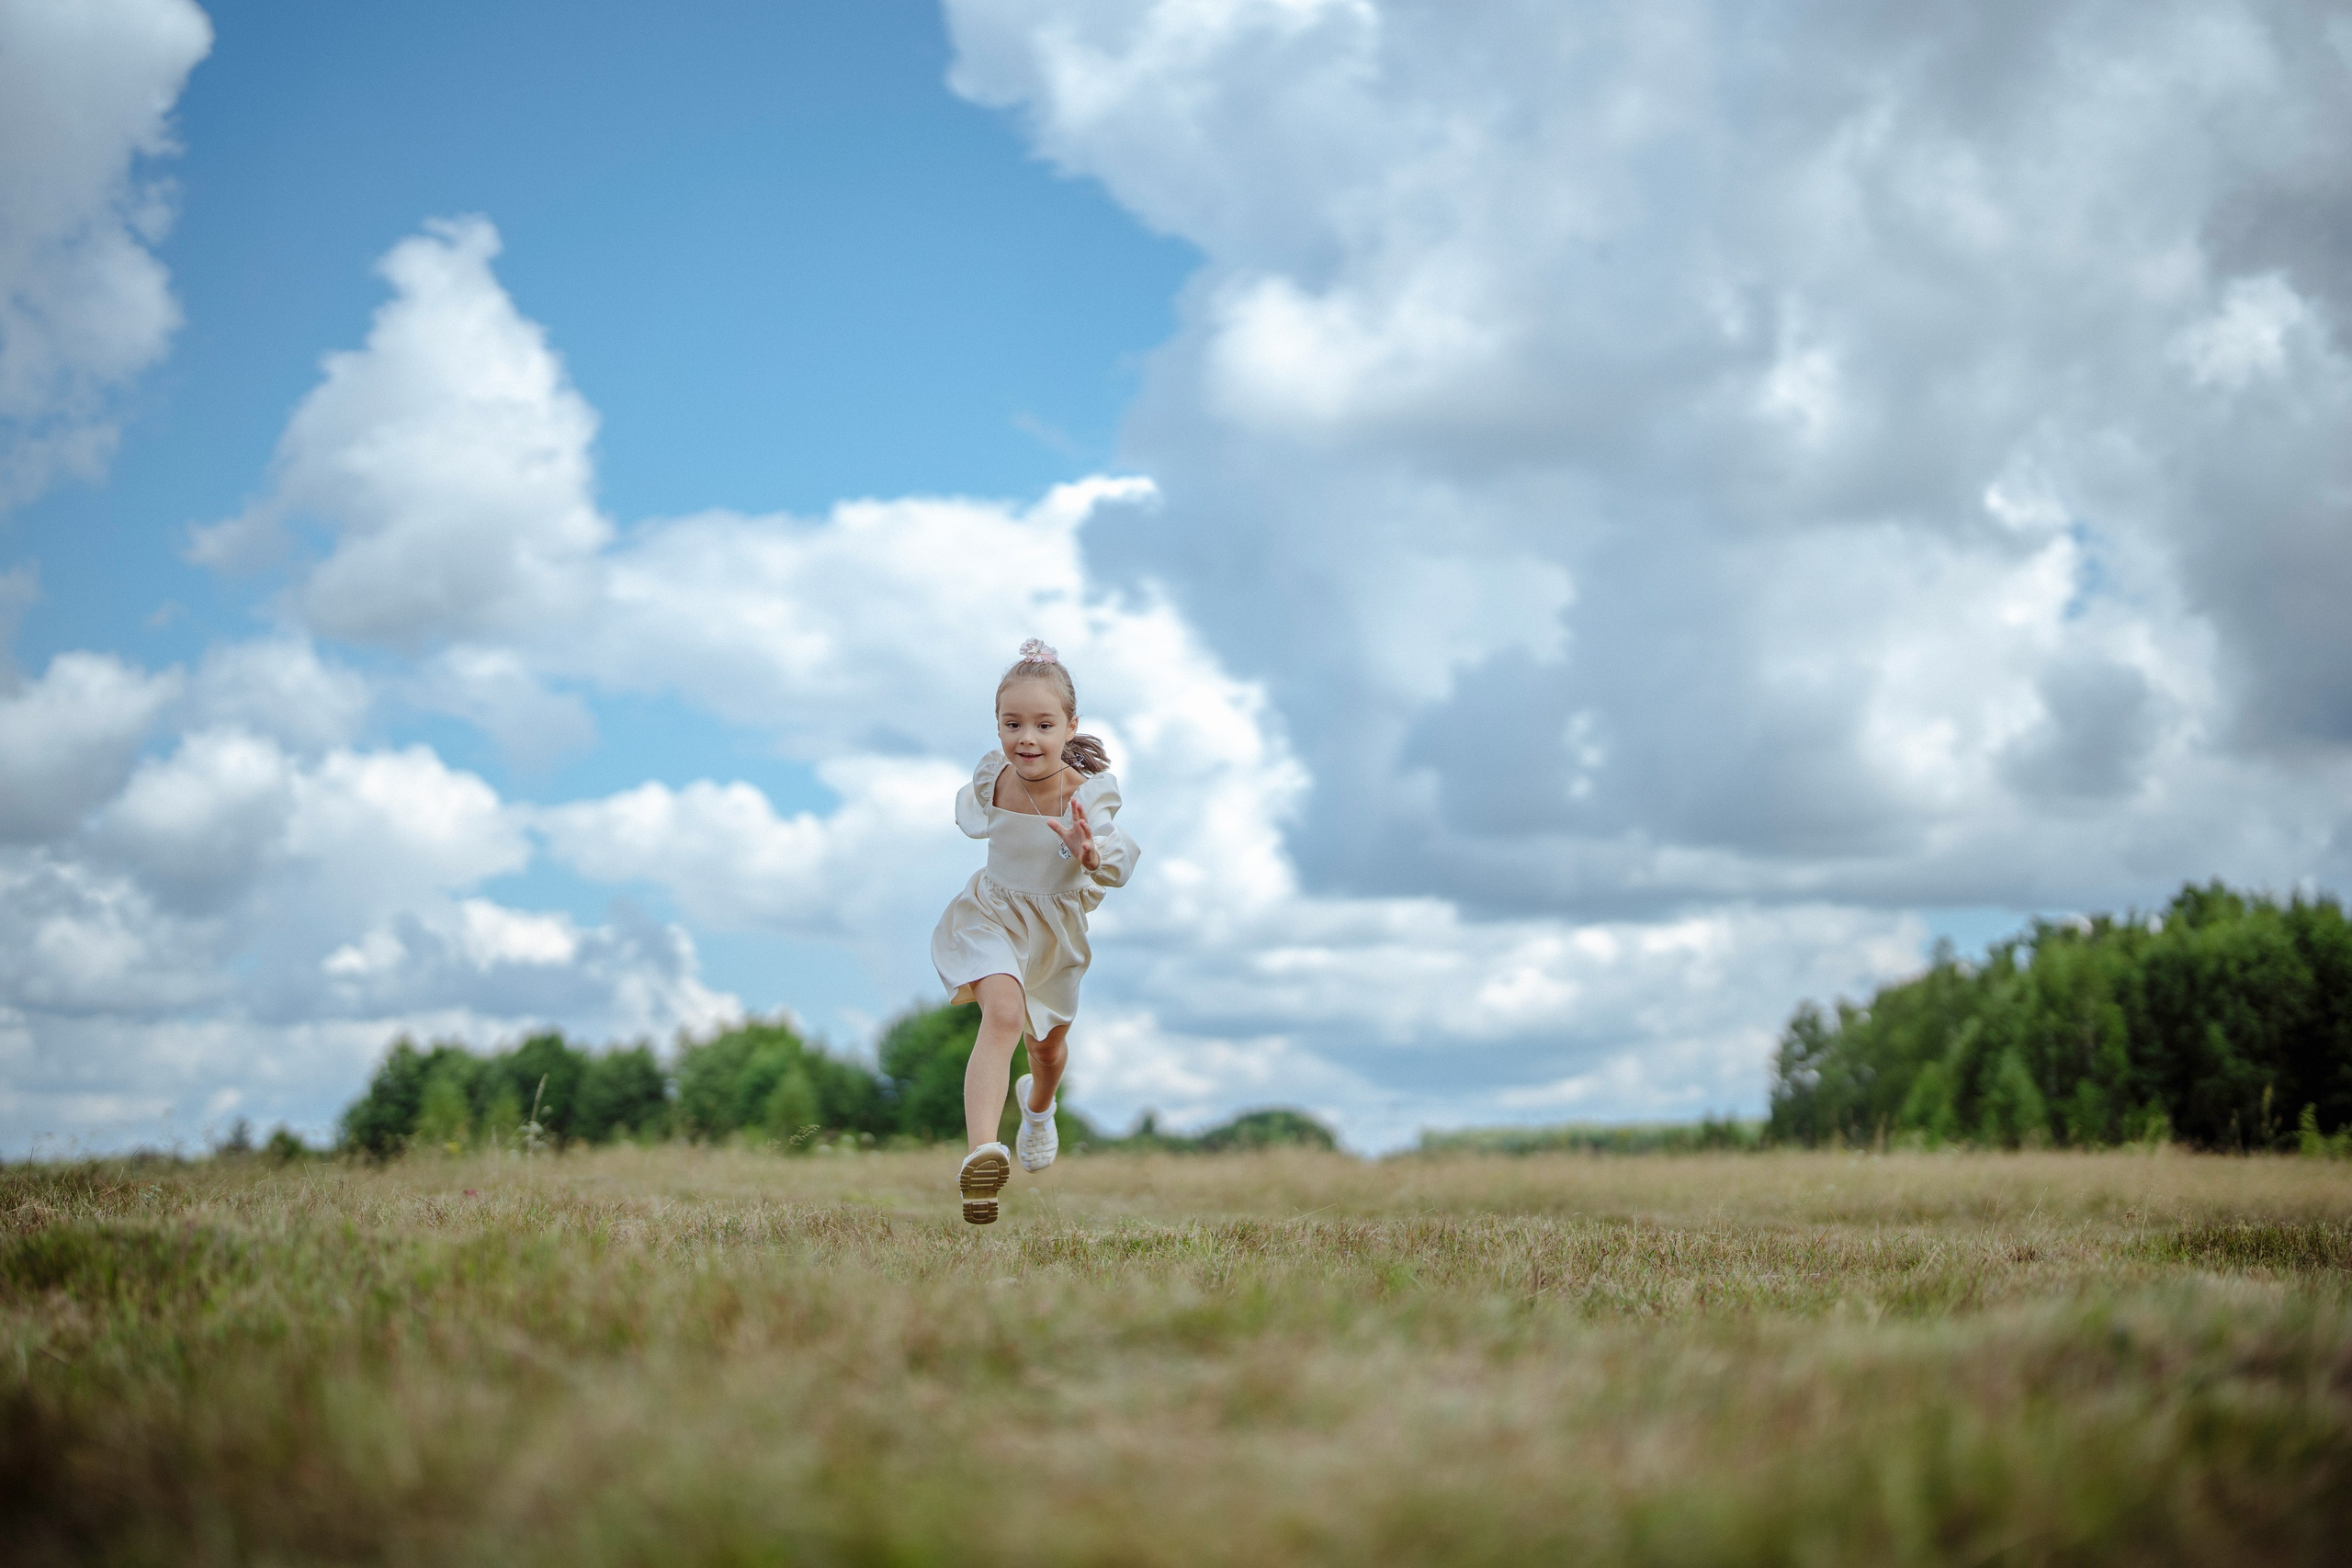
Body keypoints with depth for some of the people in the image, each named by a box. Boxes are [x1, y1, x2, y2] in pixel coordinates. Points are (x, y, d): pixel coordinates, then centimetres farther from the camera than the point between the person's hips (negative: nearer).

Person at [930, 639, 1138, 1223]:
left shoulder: (1088, 792, -26)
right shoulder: (991, 775, -17)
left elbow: (1117, 863, -47)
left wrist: (1091, 852, -63)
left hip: (1056, 927, 1)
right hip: (992, 916, -1)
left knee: (1049, 1044, 25)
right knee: (1004, 1012, -31)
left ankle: (1039, 1106, 62)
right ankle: (980, 1153, -43)